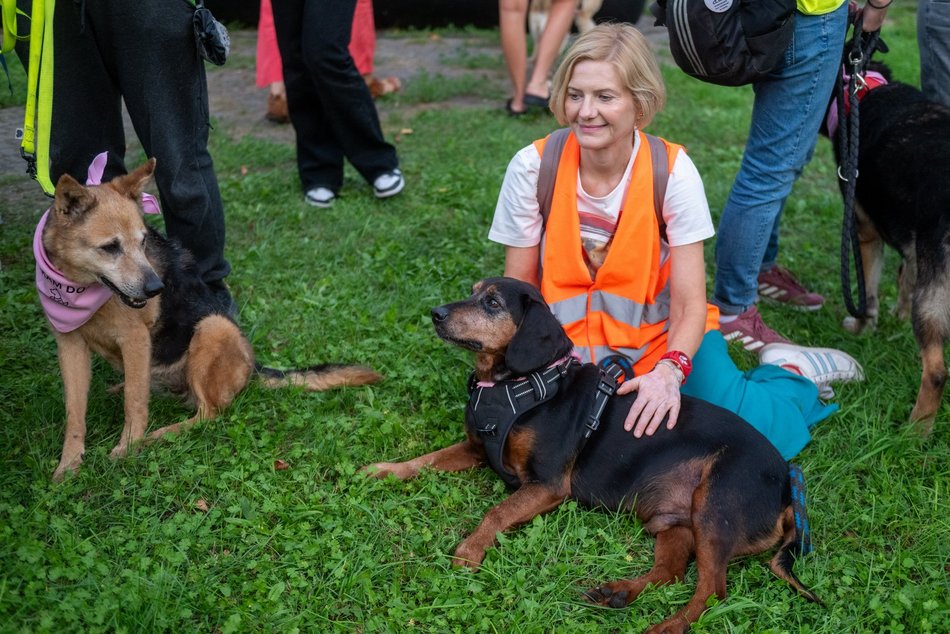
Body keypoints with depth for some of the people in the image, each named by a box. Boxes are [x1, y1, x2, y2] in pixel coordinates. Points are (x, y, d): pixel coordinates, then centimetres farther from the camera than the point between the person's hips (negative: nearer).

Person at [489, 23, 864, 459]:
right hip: (568, 345, 2)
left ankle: (794, 378, 15)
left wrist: (669, 371, -34)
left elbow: (690, 305, -14)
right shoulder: (533, 167, -14)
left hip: (661, 337, -2)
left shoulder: (673, 171, -16)